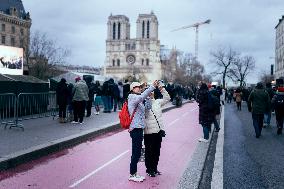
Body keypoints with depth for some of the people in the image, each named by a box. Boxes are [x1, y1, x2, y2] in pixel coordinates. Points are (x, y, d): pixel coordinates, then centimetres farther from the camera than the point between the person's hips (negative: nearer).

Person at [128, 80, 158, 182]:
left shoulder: (137, 99, 20)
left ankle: (134, 173, 24)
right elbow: (142, 96, -30)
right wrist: (152, 87, -37)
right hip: (136, 129, -10)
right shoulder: (132, 97, -13)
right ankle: (132, 175, 9)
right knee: (136, 153, -2)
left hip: (138, 128, 10)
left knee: (137, 152, 15)